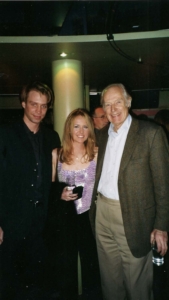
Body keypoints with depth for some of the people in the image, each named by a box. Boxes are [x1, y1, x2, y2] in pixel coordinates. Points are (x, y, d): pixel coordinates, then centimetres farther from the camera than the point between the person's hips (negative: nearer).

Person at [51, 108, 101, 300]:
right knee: (67, 263, 19)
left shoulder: (96, 153, -9)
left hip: (89, 216, -1)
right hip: (65, 217, 2)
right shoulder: (57, 154, -3)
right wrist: (60, 194, -13)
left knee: (90, 262, 17)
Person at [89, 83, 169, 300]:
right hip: (102, 212, 5)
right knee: (109, 280, 22)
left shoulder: (151, 133, -10)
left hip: (132, 217, -5)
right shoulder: (102, 134, 8)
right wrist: (95, 201, 5)